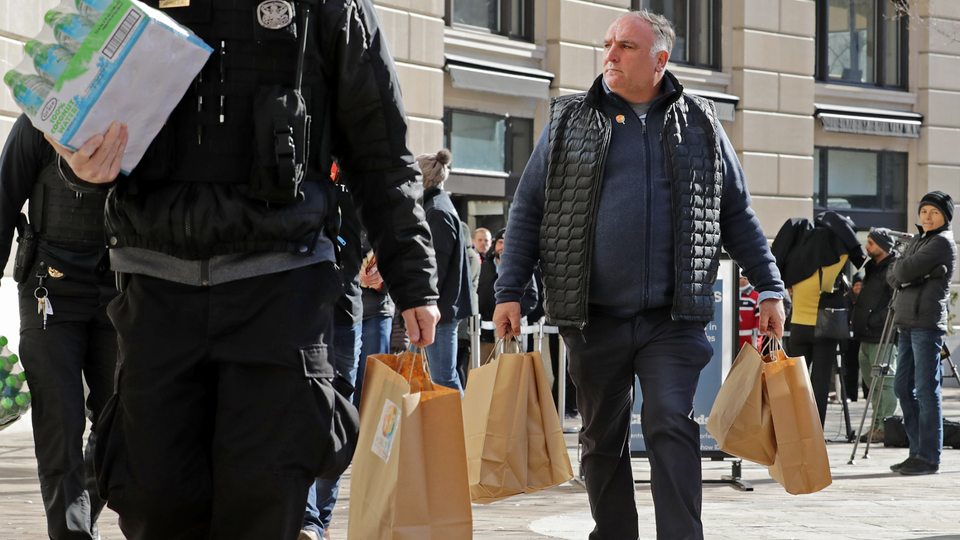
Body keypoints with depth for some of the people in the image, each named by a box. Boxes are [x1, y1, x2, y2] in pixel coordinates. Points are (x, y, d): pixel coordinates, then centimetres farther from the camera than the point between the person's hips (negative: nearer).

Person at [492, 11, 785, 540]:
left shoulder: (700, 124, 9)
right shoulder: (569, 121, 7)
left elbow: (737, 215, 14)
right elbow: (527, 209, 8)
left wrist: (769, 288, 8)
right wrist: (509, 291, -1)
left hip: (673, 318, -1)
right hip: (594, 317, 1)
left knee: (672, 425, -12)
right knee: (602, 437, 9)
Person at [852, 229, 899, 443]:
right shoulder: (872, 267, 19)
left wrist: (875, 320, -20)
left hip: (881, 336, -10)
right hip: (866, 335, 10)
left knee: (884, 381, -8)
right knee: (871, 380, 13)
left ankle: (883, 427, -7)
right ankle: (877, 426, 19)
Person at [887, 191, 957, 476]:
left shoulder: (942, 242, -7)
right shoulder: (915, 241, 21)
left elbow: (906, 271, -15)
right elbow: (892, 276, 14)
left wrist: (900, 268, 6)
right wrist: (901, 272, -6)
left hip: (928, 323, -9)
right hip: (907, 322, 9)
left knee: (926, 390, -8)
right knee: (903, 388, 9)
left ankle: (929, 458, -7)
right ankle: (917, 452, 16)